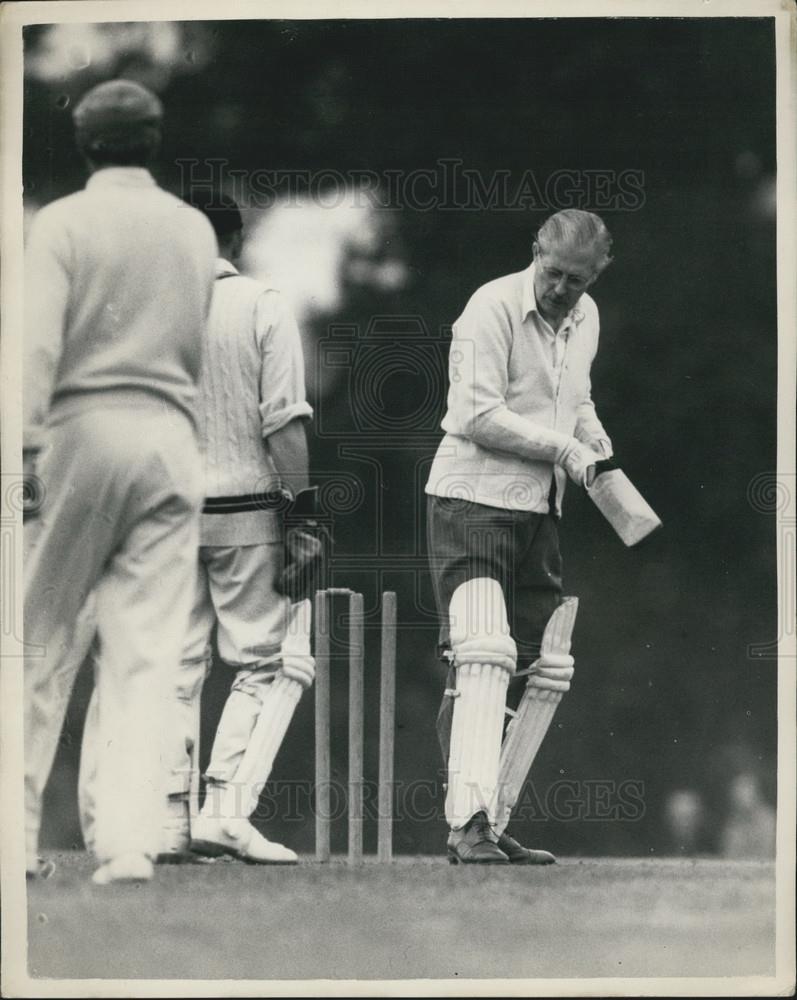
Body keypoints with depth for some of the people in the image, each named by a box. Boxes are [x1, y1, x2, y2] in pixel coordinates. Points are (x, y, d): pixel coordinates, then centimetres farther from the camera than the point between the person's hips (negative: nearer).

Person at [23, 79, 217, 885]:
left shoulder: (63, 223, -2)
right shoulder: (194, 229, 11)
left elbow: (39, 343, -11)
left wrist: (26, 443, -13)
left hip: (83, 429, -3)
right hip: (172, 437, 3)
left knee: (43, 643, 5)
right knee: (146, 654, 2)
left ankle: (20, 830, 6)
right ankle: (130, 842, -6)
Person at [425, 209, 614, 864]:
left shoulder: (585, 319, 12)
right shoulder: (493, 308, -13)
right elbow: (479, 415, -19)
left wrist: (600, 450, 8)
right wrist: (565, 449, -17)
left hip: (541, 510, 8)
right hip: (474, 498, -8)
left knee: (545, 672, 7)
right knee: (482, 656, -20)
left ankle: (491, 825, 14)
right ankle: (469, 822, -27)